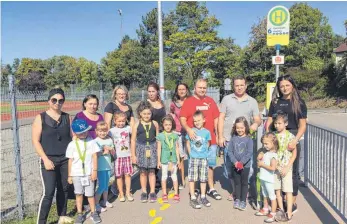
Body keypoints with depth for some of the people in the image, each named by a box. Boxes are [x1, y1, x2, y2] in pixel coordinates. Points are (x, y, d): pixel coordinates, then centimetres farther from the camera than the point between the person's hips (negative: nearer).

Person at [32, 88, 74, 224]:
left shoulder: (67, 118, 6)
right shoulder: (40, 118, -3)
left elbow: (73, 137, 8)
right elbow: (35, 141, -6)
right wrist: (45, 159, -13)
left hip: (66, 159, 3)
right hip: (49, 160, -3)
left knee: (64, 189, 11)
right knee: (49, 192, -8)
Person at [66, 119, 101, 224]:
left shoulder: (91, 141, -2)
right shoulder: (72, 144, -1)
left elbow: (94, 157, -1)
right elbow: (70, 160, 2)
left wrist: (94, 171, -5)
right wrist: (69, 175, 4)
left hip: (88, 173, -1)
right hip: (76, 173, 1)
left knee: (90, 194, 6)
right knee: (78, 194, 10)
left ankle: (93, 213, 23)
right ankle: (79, 214, 22)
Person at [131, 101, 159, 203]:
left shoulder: (154, 123, 0)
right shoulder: (137, 125, -3)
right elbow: (133, 140, 1)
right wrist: (133, 155, 0)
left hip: (152, 148, 0)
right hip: (141, 148, 0)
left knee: (152, 171, 5)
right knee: (143, 172, 8)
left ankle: (152, 192, 17)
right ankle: (144, 192, 22)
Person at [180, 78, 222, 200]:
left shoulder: (210, 101, 11)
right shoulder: (188, 101, 0)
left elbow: (216, 118, 14)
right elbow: (182, 119, -8)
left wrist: (217, 134, 9)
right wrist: (188, 129, -25)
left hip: (210, 139, 4)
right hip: (195, 140, -3)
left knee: (210, 164, 12)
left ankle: (211, 189, 25)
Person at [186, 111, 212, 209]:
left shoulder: (206, 132, -2)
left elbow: (208, 144, 9)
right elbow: (188, 144, 4)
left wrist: (204, 152, 3)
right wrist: (191, 154, 0)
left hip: (204, 158, 1)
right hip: (193, 158, -1)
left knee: (203, 178, 10)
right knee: (192, 178, 1)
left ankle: (203, 197, 24)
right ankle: (193, 198, 10)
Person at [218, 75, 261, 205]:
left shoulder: (252, 101, 8)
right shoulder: (227, 99, 4)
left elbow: (258, 119, 6)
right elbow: (221, 119, 3)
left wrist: (256, 123, -19)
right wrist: (220, 136, -4)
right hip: (229, 140, 0)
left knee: (250, 168, -1)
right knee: (230, 167, 10)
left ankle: (254, 196, 12)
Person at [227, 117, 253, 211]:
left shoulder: (249, 139, -8)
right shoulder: (233, 138, -1)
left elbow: (249, 153, -13)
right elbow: (229, 151, -3)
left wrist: (242, 162, -21)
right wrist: (235, 162, -15)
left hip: (245, 165, -2)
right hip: (235, 165, 2)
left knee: (244, 183, 9)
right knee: (237, 182, 14)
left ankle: (243, 201, 19)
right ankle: (237, 199, 28)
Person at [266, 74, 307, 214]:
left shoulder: (299, 103, 1)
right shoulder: (275, 102, 8)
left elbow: (302, 125, -3)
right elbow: (269, 122, 8)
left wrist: (295, 140, -17)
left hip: (292, 140, -2)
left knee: (292, 171, 7)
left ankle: (293, 202, 20)